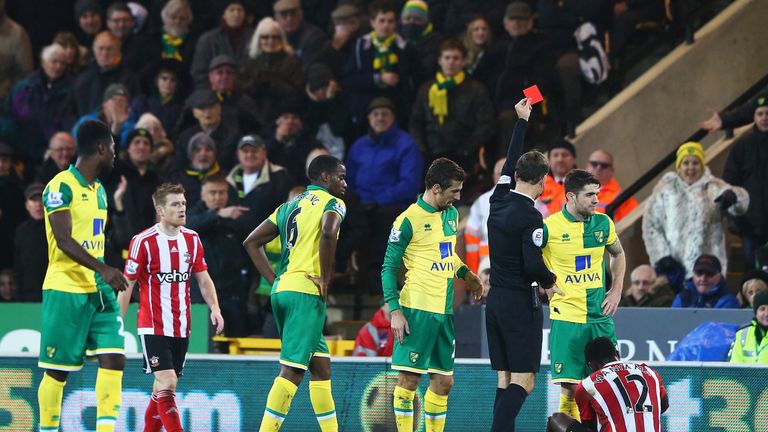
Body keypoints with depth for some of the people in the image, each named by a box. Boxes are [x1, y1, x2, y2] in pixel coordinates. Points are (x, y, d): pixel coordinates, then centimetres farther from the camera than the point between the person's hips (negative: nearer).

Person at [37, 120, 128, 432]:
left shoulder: (99, 190, 15)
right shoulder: (61, 187, -11)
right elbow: (63, 240, -21)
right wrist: (103, 269, -30)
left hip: (99, 289, 8)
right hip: (65, 289, -8)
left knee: (114, 358, -5)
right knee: (57, 370, -1)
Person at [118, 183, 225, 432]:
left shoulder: (192, 239, 7)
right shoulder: (143, 241, -9)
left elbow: (203, 279, 13)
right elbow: (127, 284, -5)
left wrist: (215, 308, -3)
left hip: (181, 326, 6)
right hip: (153, 325, -5)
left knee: (163, 387, 9)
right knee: (167, 382, -15)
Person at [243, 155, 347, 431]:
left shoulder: (289, 206, 21)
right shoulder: (331, 203, -2)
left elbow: (251, 242, 20)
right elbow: (328, 233, -25)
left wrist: (275, 281, 15)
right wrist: (325, 279, -15)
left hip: (281, 288, 9)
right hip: (307, 293, -9)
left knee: (321, 365, 16)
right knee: (292, 370, -11)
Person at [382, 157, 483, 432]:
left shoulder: (451, 214, 13)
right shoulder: (408, 220, -9)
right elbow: (389, 267, -8)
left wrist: (466, 274, 15)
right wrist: (395, 311, -14)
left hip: (444, 312, 7)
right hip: (417, 310, -7)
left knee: (444, 382, 9)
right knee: (409, 379, -6)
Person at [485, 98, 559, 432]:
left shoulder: (499, 201, 5)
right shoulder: (530, 217, -16)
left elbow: (509, 164, 21)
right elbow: (533, 264, -23)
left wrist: (522, 121, 30)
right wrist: (549, 282, -2)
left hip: (495, 301, 8)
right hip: (520, 303, -8)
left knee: (505, 380, 9)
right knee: (523, 381, -9)